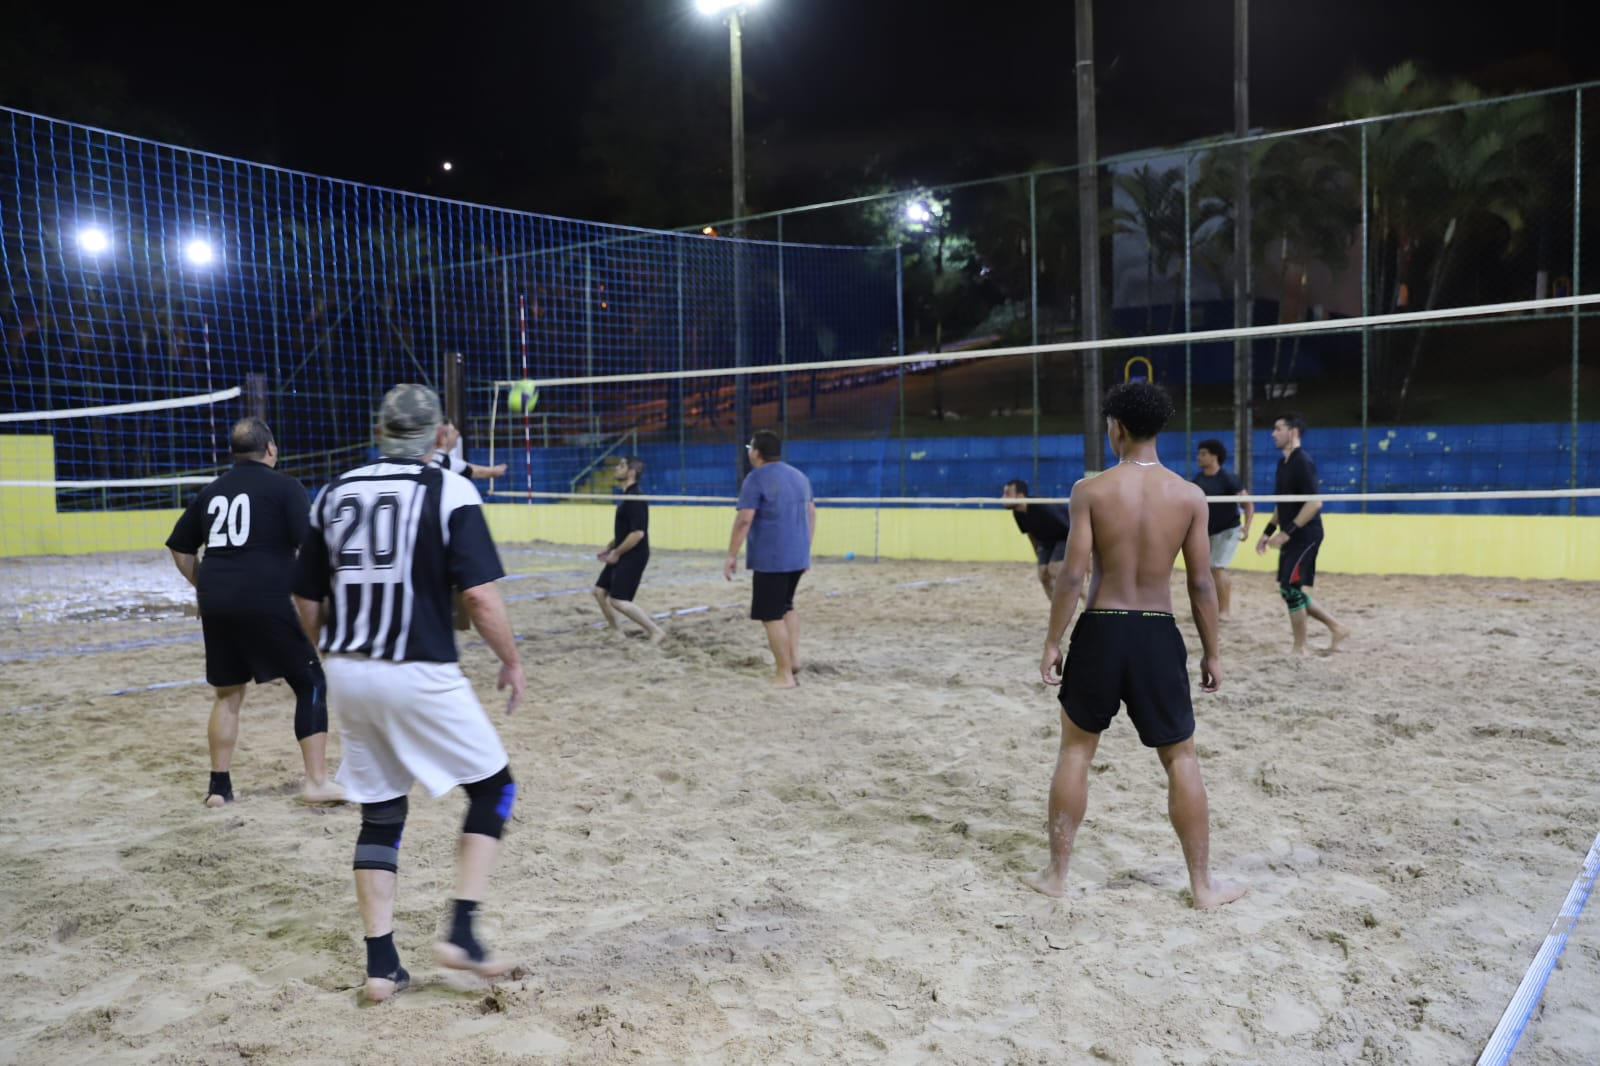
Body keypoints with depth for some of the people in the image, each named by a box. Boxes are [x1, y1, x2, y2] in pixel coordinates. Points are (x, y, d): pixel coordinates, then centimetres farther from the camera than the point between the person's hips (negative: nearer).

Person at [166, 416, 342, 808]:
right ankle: (316, 781, 1)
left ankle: (220, 785, 22)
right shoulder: (285, 486, -1)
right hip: (267, 601, -6)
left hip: (216, 604, 6)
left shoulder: (211, 491, 16)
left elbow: (180, 549, 20)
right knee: (311, 682, 5)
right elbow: (308, 548, -10)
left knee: (227, 694, 18)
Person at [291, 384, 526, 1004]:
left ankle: (381, 964, 18)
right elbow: (481, 596, -15)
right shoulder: (450, 492, -7)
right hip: (420, 675, -5)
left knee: (380, 816, 17)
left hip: (347, 675, 5)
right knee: (493, 788, 13)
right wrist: (511, 662, -1)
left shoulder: (334, 495, 8)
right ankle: (460, 933, 5)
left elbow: (306, 601, 12)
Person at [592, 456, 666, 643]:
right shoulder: (626, 496, 12)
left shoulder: (634, 499, -20)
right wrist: (609, 548, 15)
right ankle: (616, 632, 25)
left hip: (633, 556, -10)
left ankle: (656, 631, -1)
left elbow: (637, 533, -26)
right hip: (622, 555, 10)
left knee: (618, 601, -9)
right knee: (600, 591, 12)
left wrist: (616, 553, -17)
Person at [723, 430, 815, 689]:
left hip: (770, 559, -8)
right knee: (786, 606, 25)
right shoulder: (799, 476, 12)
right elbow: (812, 514, 16)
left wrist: (731, 556, -11)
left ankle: (784, 675, 1)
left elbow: (744, 520, -16)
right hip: (798, 557, 8)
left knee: (772, 616, -1)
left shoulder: (756, 478, -10)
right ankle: (794, 657, 17)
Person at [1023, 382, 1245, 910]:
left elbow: (1074, 574, -11)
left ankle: (1056, 873, 21)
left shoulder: (1091, 490, -8)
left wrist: (1052, 642, -2)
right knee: (1181, 758, 14)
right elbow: (1201, 583, 0)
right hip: (1158, 634, 1)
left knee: (1075, 750, 14)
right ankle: (1203, 883, 19)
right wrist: (1211, 653, 9)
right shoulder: (1189, 495, -2)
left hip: (1100, 630, -1)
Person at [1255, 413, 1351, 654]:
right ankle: (1336, 628, 22)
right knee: (1290, 590, 11)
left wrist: (1287, 532, -23)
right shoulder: (1283, 463, 13)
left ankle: (1300, 648, 4)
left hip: (1305, 536, -9)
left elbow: (1315, 502, -22)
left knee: (1290, 588, -7)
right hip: (1292, 537, 9)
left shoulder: (1302, 462, -15)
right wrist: (1268, 532, 16)